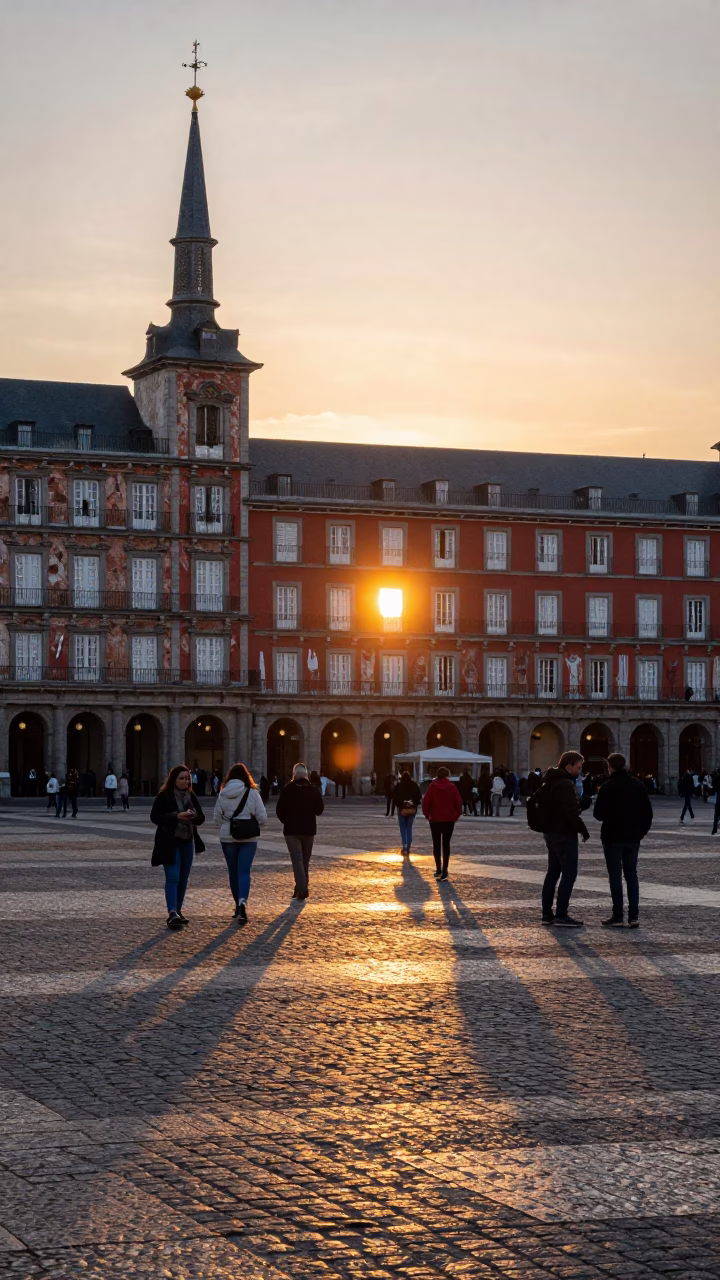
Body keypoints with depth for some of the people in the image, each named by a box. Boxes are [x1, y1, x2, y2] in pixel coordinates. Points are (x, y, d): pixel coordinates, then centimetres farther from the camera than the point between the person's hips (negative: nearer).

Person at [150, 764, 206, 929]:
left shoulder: (191, 796, 8)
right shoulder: (164, 796, -8)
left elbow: (201, 817, 7)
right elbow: (154, 816, -14)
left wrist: (193, 816, -16)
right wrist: (176, 816, -23)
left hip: (187, 842, 6)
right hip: (169, 843, -6)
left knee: (183, 878, 11)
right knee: (173, 877, -14)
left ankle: (178, 911, 22)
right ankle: (172, 913, -20)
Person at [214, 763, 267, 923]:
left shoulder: (222, 795, -2)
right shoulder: (252, 794, -8)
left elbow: (217, 819, 0)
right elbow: (262, 818, -8)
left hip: (227, 838, 2)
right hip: (248, 838, -2)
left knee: (233, 871, 14)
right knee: (244, 871, -4)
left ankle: (238, 905, 21)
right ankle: (242, 902, -25)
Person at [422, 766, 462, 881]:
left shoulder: (432, 786, -5)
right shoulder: (452, 787, -4)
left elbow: (426, 802, -8)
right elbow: (458, 803, -4)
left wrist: (427, 815, 6)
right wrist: (456, 816, 8)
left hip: (435, 819, -1)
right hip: (449, 820, 1)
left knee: (436, 844, 10)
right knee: (446, 844, 7)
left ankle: (438, 869, 2)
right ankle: (444, 871, 1)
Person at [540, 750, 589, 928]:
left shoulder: (551, 783, 14)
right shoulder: (566, 784, -18)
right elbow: (571, 812, -23)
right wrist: (583, 830, -12)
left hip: (551, 833, 10)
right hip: (564, 834, -10)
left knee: (553, 873, 14)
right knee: (569, 873, -7)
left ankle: (547, 914, 17)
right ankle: (561, 915, -10)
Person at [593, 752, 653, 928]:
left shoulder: (608, 787, -11)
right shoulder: (638, 785, 5)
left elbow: (599, 814, -12)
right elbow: (647, 813, 7)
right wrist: (641, 832, 13)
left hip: (613, 837, -5)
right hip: (632, 838, 5)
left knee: (615, 877, -1)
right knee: (631, 876, 10)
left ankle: (617, 917, -3)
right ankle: (633, 916, 6)